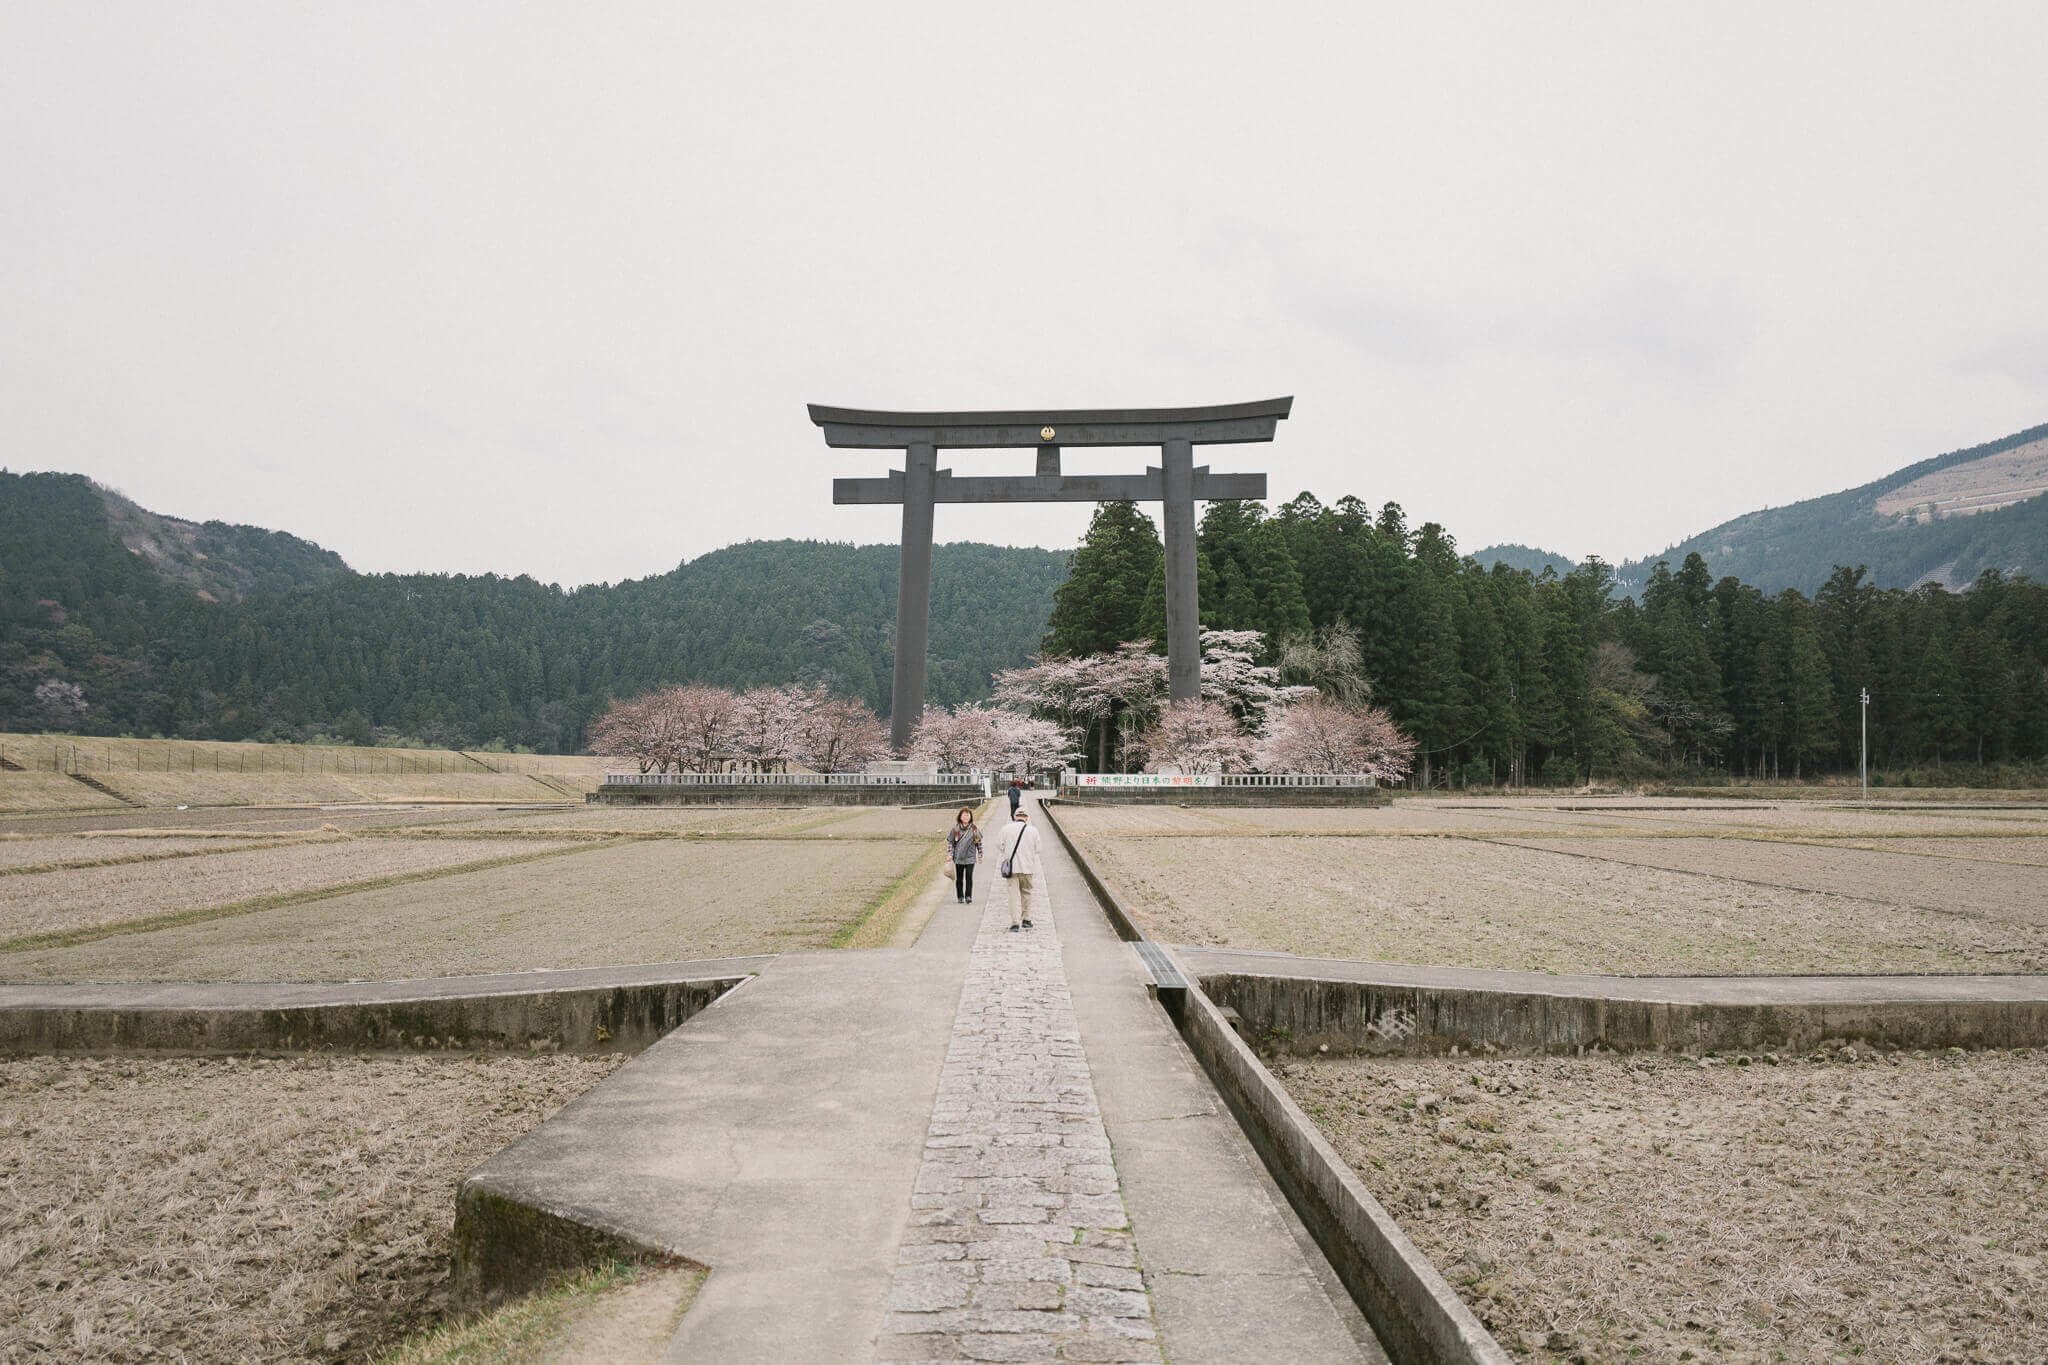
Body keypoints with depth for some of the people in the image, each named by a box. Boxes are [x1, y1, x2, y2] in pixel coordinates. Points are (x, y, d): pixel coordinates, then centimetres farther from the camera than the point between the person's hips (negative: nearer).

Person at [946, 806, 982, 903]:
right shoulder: (955, 829, 1)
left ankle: (968, 896, 3)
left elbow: (979, 842, 10)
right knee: (959, 879, 7)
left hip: (970, 857, -1)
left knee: (969, 877, -7)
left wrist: (980, 855, 11)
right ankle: (960, 897, 17)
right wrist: (949, 854, -3)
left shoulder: (975, 829, 2)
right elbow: (950, 841, 5)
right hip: (958, 858, 1)